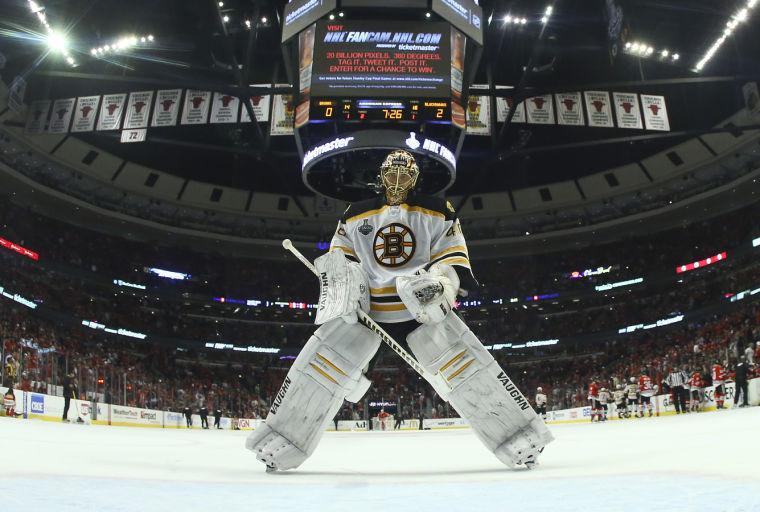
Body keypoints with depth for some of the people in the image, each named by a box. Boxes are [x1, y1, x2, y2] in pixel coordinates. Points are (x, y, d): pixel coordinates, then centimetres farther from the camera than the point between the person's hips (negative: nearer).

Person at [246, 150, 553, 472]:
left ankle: (521, 441, -5)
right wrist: (336, 271, -12)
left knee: (464, 362, -16)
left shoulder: (438, 212, 5)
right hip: (367, 310, 2)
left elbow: (453, 258, 0)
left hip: (424, 309, -1)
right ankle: (280, 445, -1)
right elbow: (337, 259, 11)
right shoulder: (355, 215, 10)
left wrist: (440, 284, -22)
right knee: (323, 360, -12)